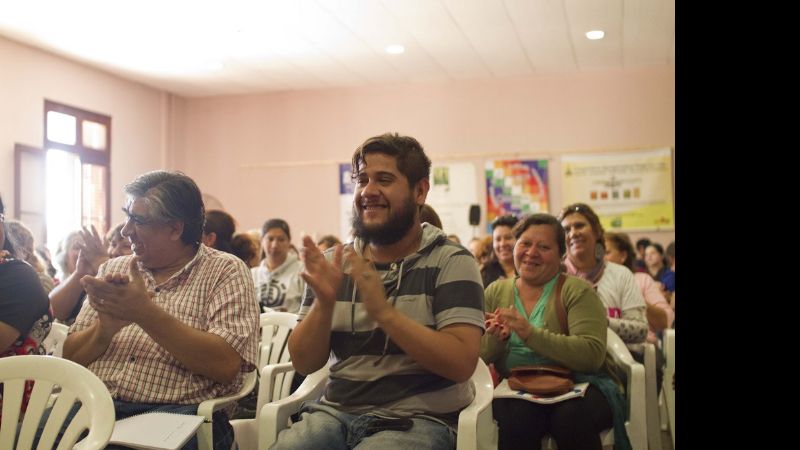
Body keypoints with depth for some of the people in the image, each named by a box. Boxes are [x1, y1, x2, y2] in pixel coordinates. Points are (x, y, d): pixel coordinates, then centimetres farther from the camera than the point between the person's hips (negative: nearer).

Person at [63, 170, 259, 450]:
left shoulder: (225, 272, 2)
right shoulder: (113, 269, 17)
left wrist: (146, 313, -16)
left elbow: (226, 365, -11)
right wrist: (106, 327, -9)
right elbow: (70, 358, 12)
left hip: (178, 412, -4)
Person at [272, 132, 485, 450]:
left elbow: (461, 363, -15)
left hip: (418, 419, -3)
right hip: (336, 412, 3)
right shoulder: (336, 263, 6)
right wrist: (323, 303, -15)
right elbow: (304, 363, 3)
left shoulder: (451, 262, -4)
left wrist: (383, 312, -23)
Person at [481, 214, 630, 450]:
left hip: (578, 385, -1)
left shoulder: (577, 291, -3)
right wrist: (495, 339, -16)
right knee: (518, 416, -32)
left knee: (572, 416, -34)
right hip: (517, 389, 1)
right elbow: (477, 355, 7)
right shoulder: (495, 292, 10)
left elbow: (592, 355, -17)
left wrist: (530, 334, -27)